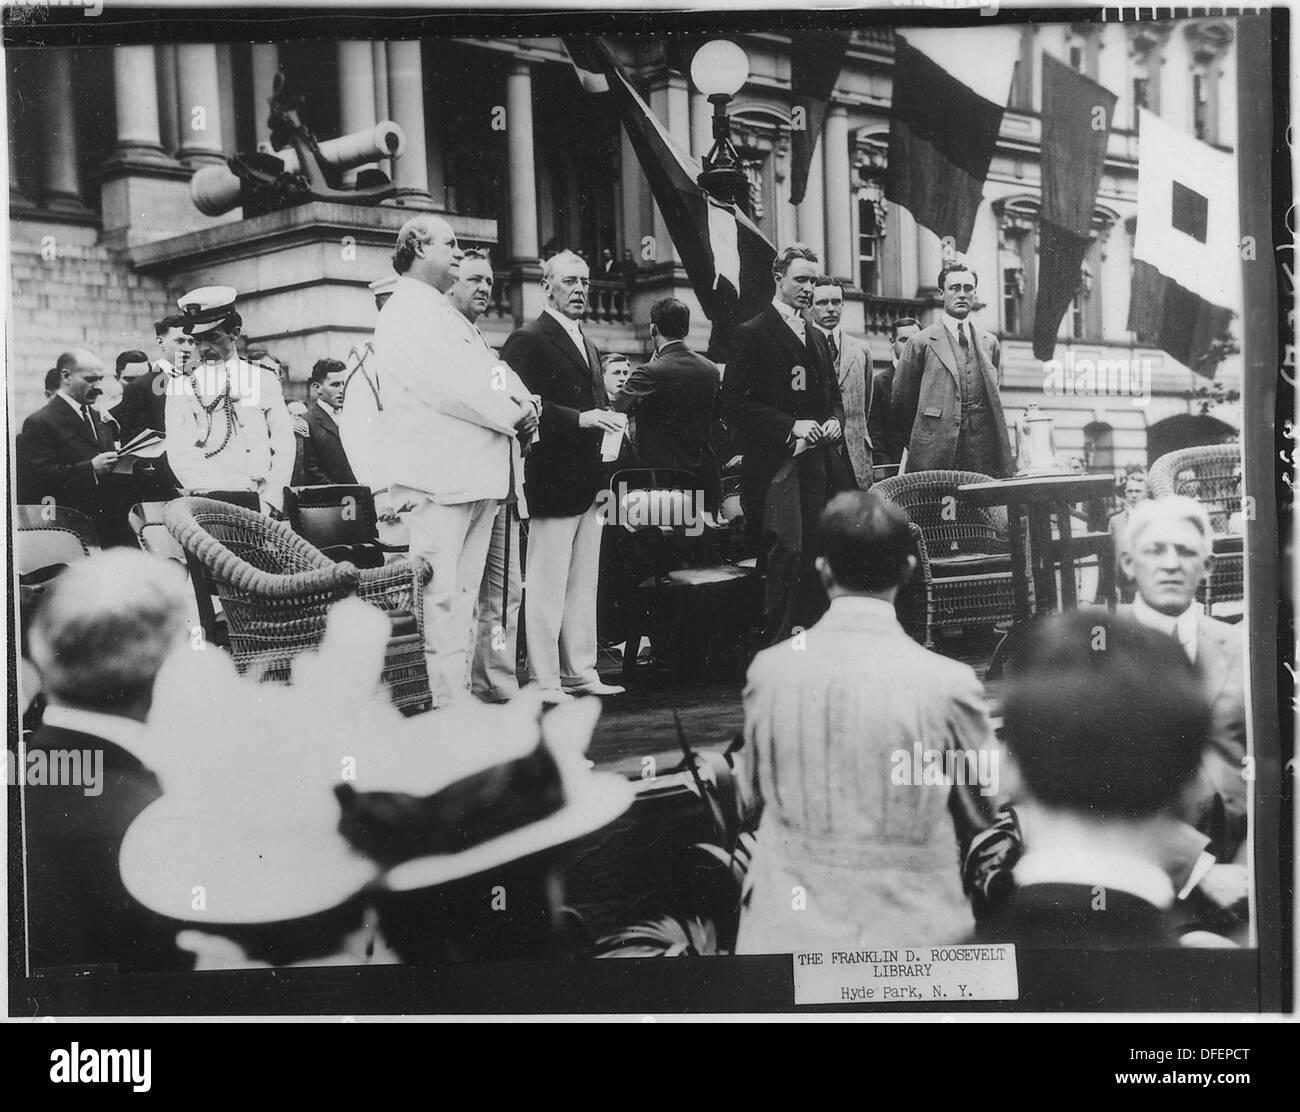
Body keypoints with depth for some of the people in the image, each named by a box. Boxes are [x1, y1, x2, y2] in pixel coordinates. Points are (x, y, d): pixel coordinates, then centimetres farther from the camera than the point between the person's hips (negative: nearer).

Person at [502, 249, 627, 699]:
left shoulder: (587, 345, 22)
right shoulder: (527, 341, -6)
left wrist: (611, 421, 6)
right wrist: (580, 418, -24)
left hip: (589, 485, 9)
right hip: (551, 481, -9)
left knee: (583, 584, 12)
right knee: (547, 586, -5)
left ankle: (580, 671, 19)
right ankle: (544, 681, 0)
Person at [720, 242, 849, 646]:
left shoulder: (817, 338, 21)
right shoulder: (752, 334, -1)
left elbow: (833, 396, 31)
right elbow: (733, 404, -9)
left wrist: (835, 421, 8)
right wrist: (790, 426, -15)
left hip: (817, 463, 7)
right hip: (775, 465, -6)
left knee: (816, 558, 3)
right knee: (786, 552, -14)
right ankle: (777, 644, -9)